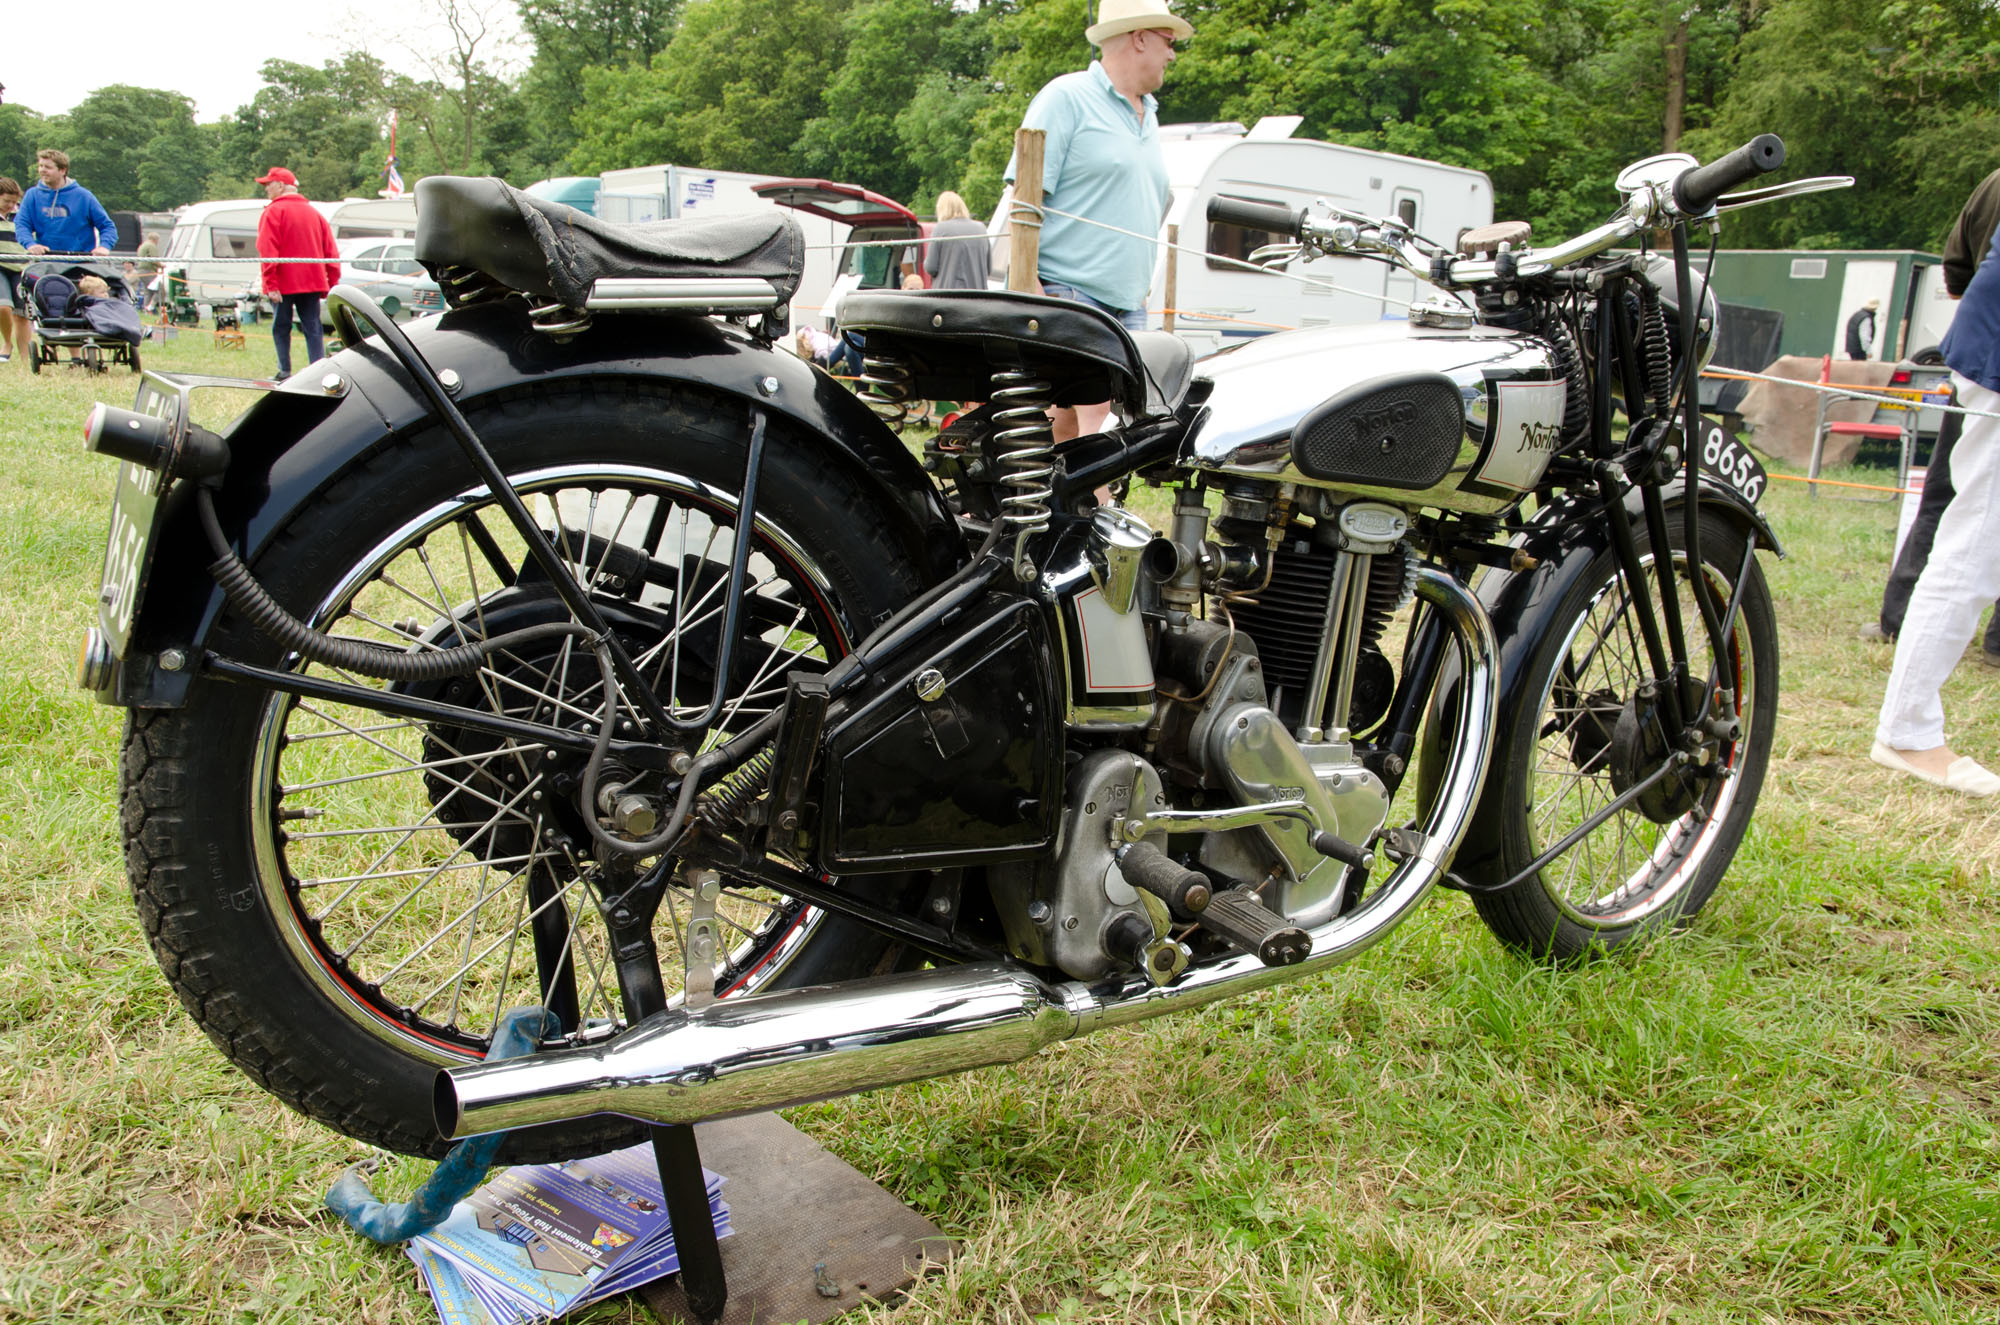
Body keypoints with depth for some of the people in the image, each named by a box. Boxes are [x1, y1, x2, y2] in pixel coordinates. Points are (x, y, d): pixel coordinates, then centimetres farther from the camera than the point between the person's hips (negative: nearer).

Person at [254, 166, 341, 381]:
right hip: (312, 282, 5)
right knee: (313, 328, 3)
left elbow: (268, 252, -14)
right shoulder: (314, 212, 13)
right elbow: (331, 251, 11)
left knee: (281, 328, 6)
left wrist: (271, 284, -16)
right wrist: (332, 283, 13)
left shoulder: (273, 212, -6)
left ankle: (285, 372, 7)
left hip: (284, 283, -4)